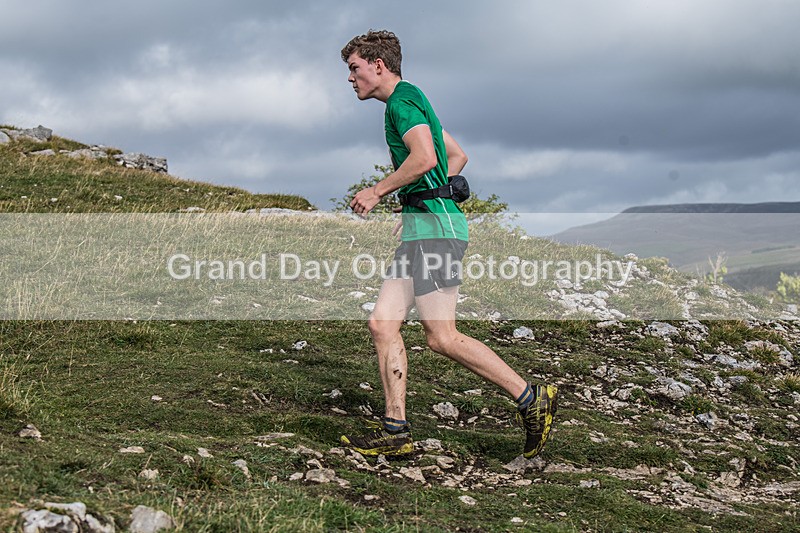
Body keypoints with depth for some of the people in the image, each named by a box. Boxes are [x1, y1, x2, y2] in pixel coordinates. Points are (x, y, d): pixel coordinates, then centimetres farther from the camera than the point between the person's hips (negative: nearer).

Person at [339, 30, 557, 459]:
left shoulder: (402, 99, -8)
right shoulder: (412, 101, 23)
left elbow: (424, 158, -23)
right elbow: (457, 156, 30)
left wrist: (376, 192, -12)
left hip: (435, 227, -11)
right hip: (422, 229, 11)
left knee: (441, 337, -12)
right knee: (382, 323, 4)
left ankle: (531, 399, -4)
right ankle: (395, 431, 3)